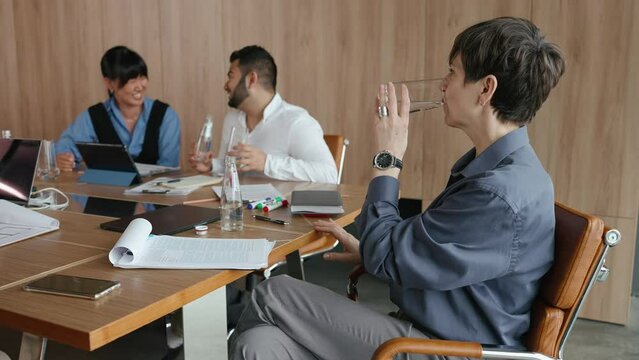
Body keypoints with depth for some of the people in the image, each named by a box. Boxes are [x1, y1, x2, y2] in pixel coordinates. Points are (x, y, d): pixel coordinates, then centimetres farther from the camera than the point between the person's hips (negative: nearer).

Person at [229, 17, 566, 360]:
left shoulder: (502, 194, -24)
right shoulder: (490, 165, 8)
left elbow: (386, 259, -19)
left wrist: (387, 160, -11)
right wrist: (368, 251, 7)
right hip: (424, 329, 8)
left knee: (272, 295, -9)